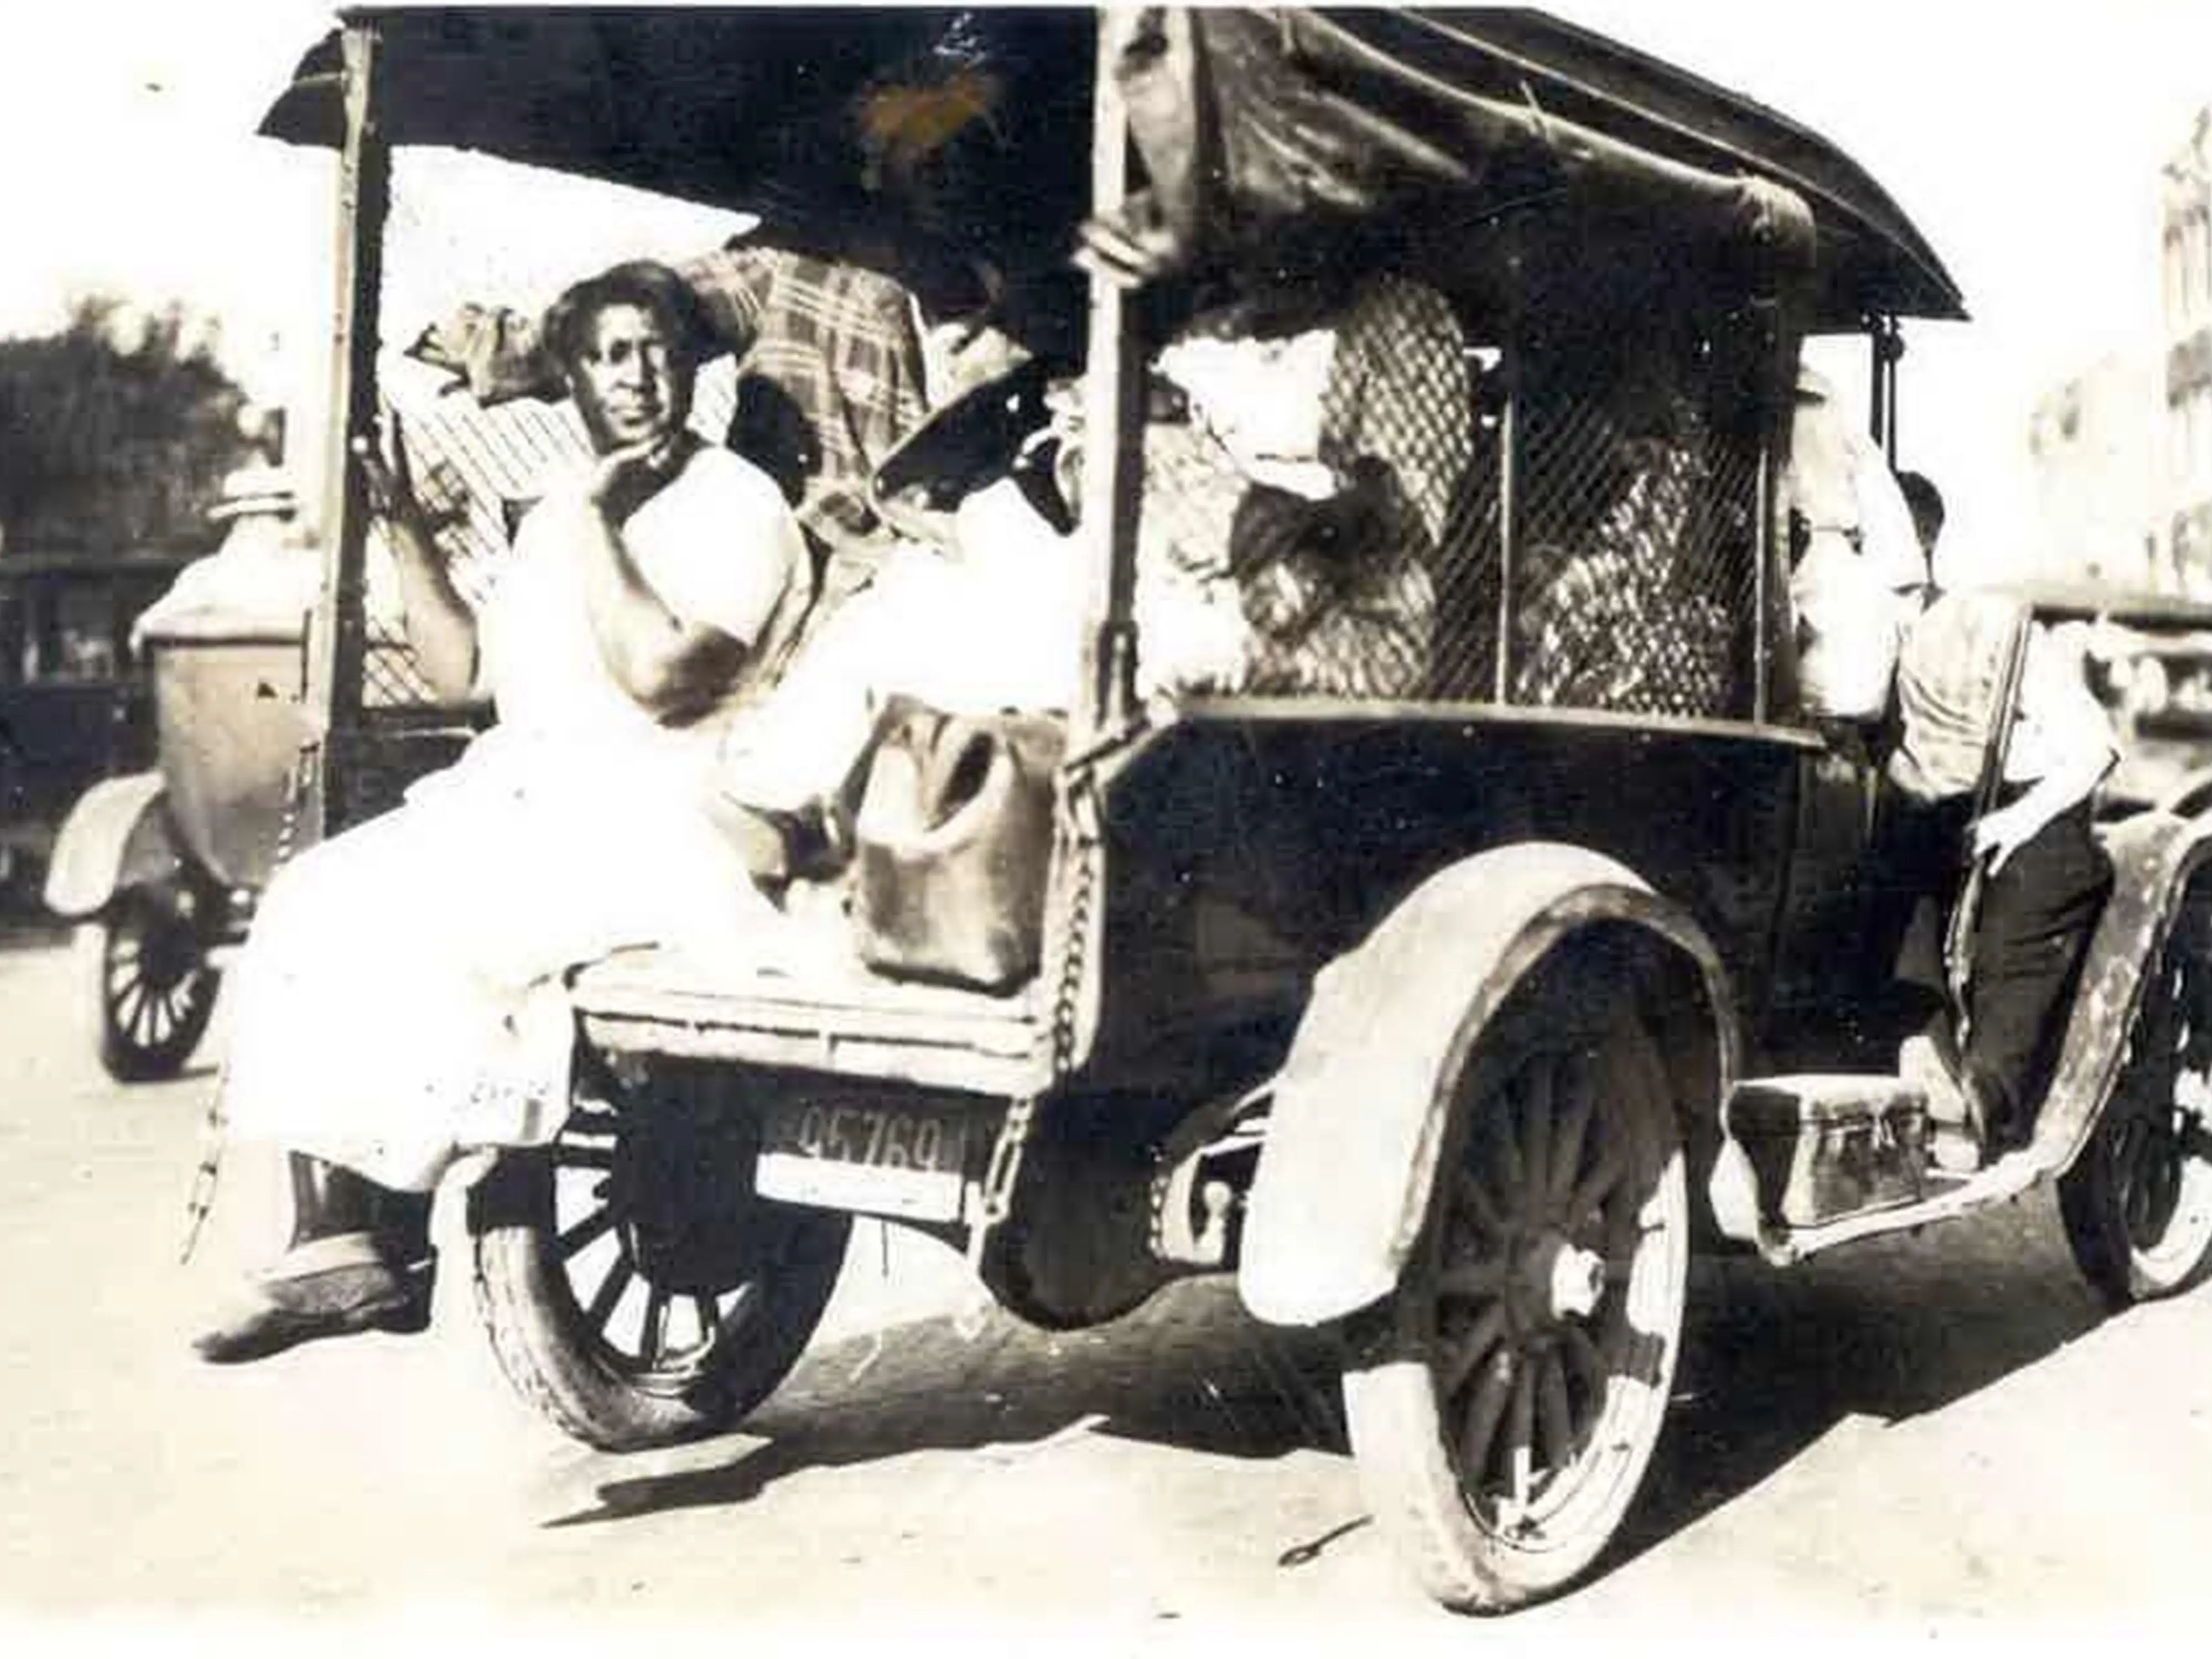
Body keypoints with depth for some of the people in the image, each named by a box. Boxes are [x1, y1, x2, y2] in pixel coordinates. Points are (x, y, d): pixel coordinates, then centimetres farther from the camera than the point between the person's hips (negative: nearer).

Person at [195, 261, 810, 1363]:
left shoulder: (734, 505, -4)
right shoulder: (557, 514, 22)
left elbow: (662, 675, -19)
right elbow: (463, 670, 20)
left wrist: (593, 522, -13)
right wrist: (406, 528, 11)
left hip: (652, 822, -8)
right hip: (517, 795, 8)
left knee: (416, 932, -27)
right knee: (311, 904, -12)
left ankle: (393, 1248, -14)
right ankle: (328, 1231, -14)